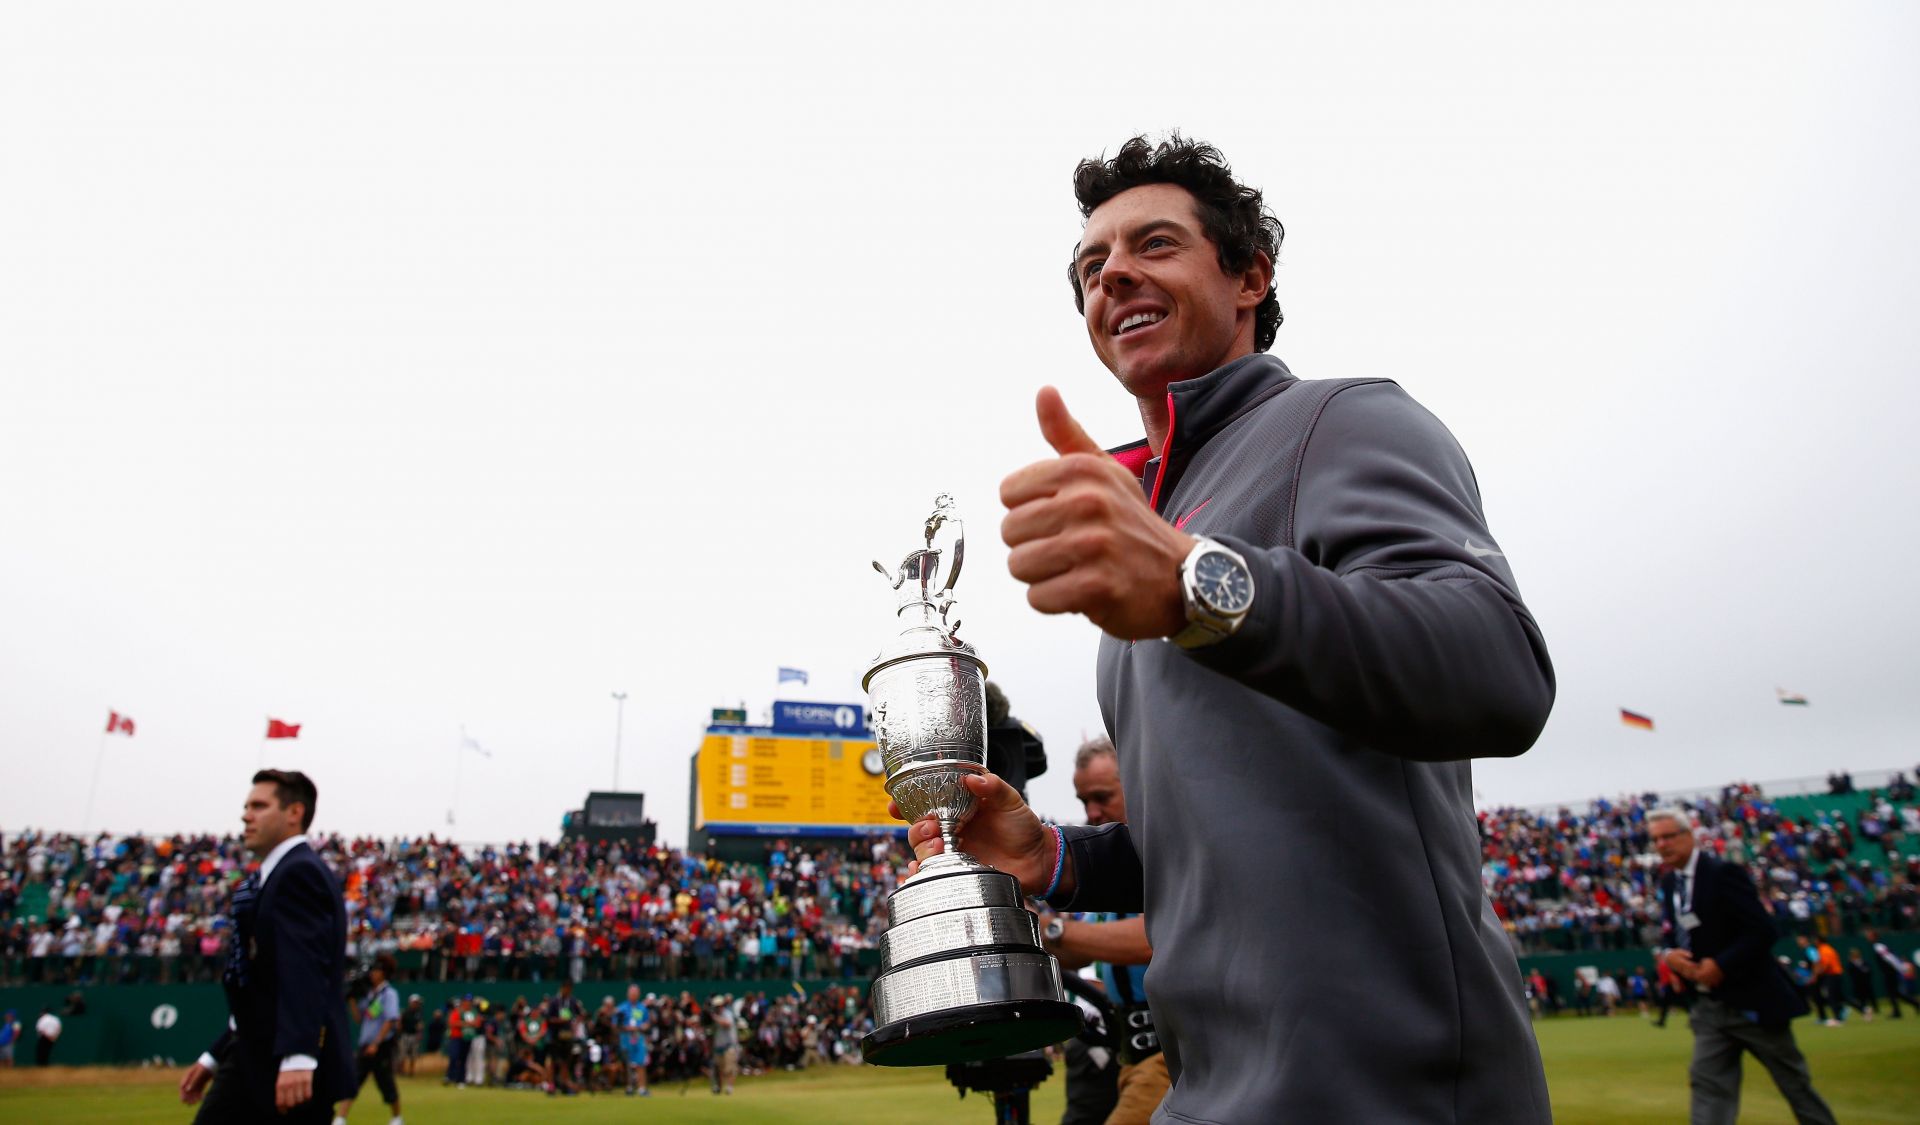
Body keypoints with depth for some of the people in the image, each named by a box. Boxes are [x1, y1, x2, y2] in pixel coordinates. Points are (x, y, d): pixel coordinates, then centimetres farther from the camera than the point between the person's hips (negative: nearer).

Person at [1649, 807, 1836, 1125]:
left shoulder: (1724, 873, -15)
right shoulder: (1668, 883, 7)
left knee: (1793, 1080, 11)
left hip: (1753, 999, -6)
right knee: (1708, 1085, 0)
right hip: (1708, 1006, 6)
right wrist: (1668, 953, -10)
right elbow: (1669, 934, 13)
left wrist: (1720, 965, -23)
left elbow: (1762, 930, -19)